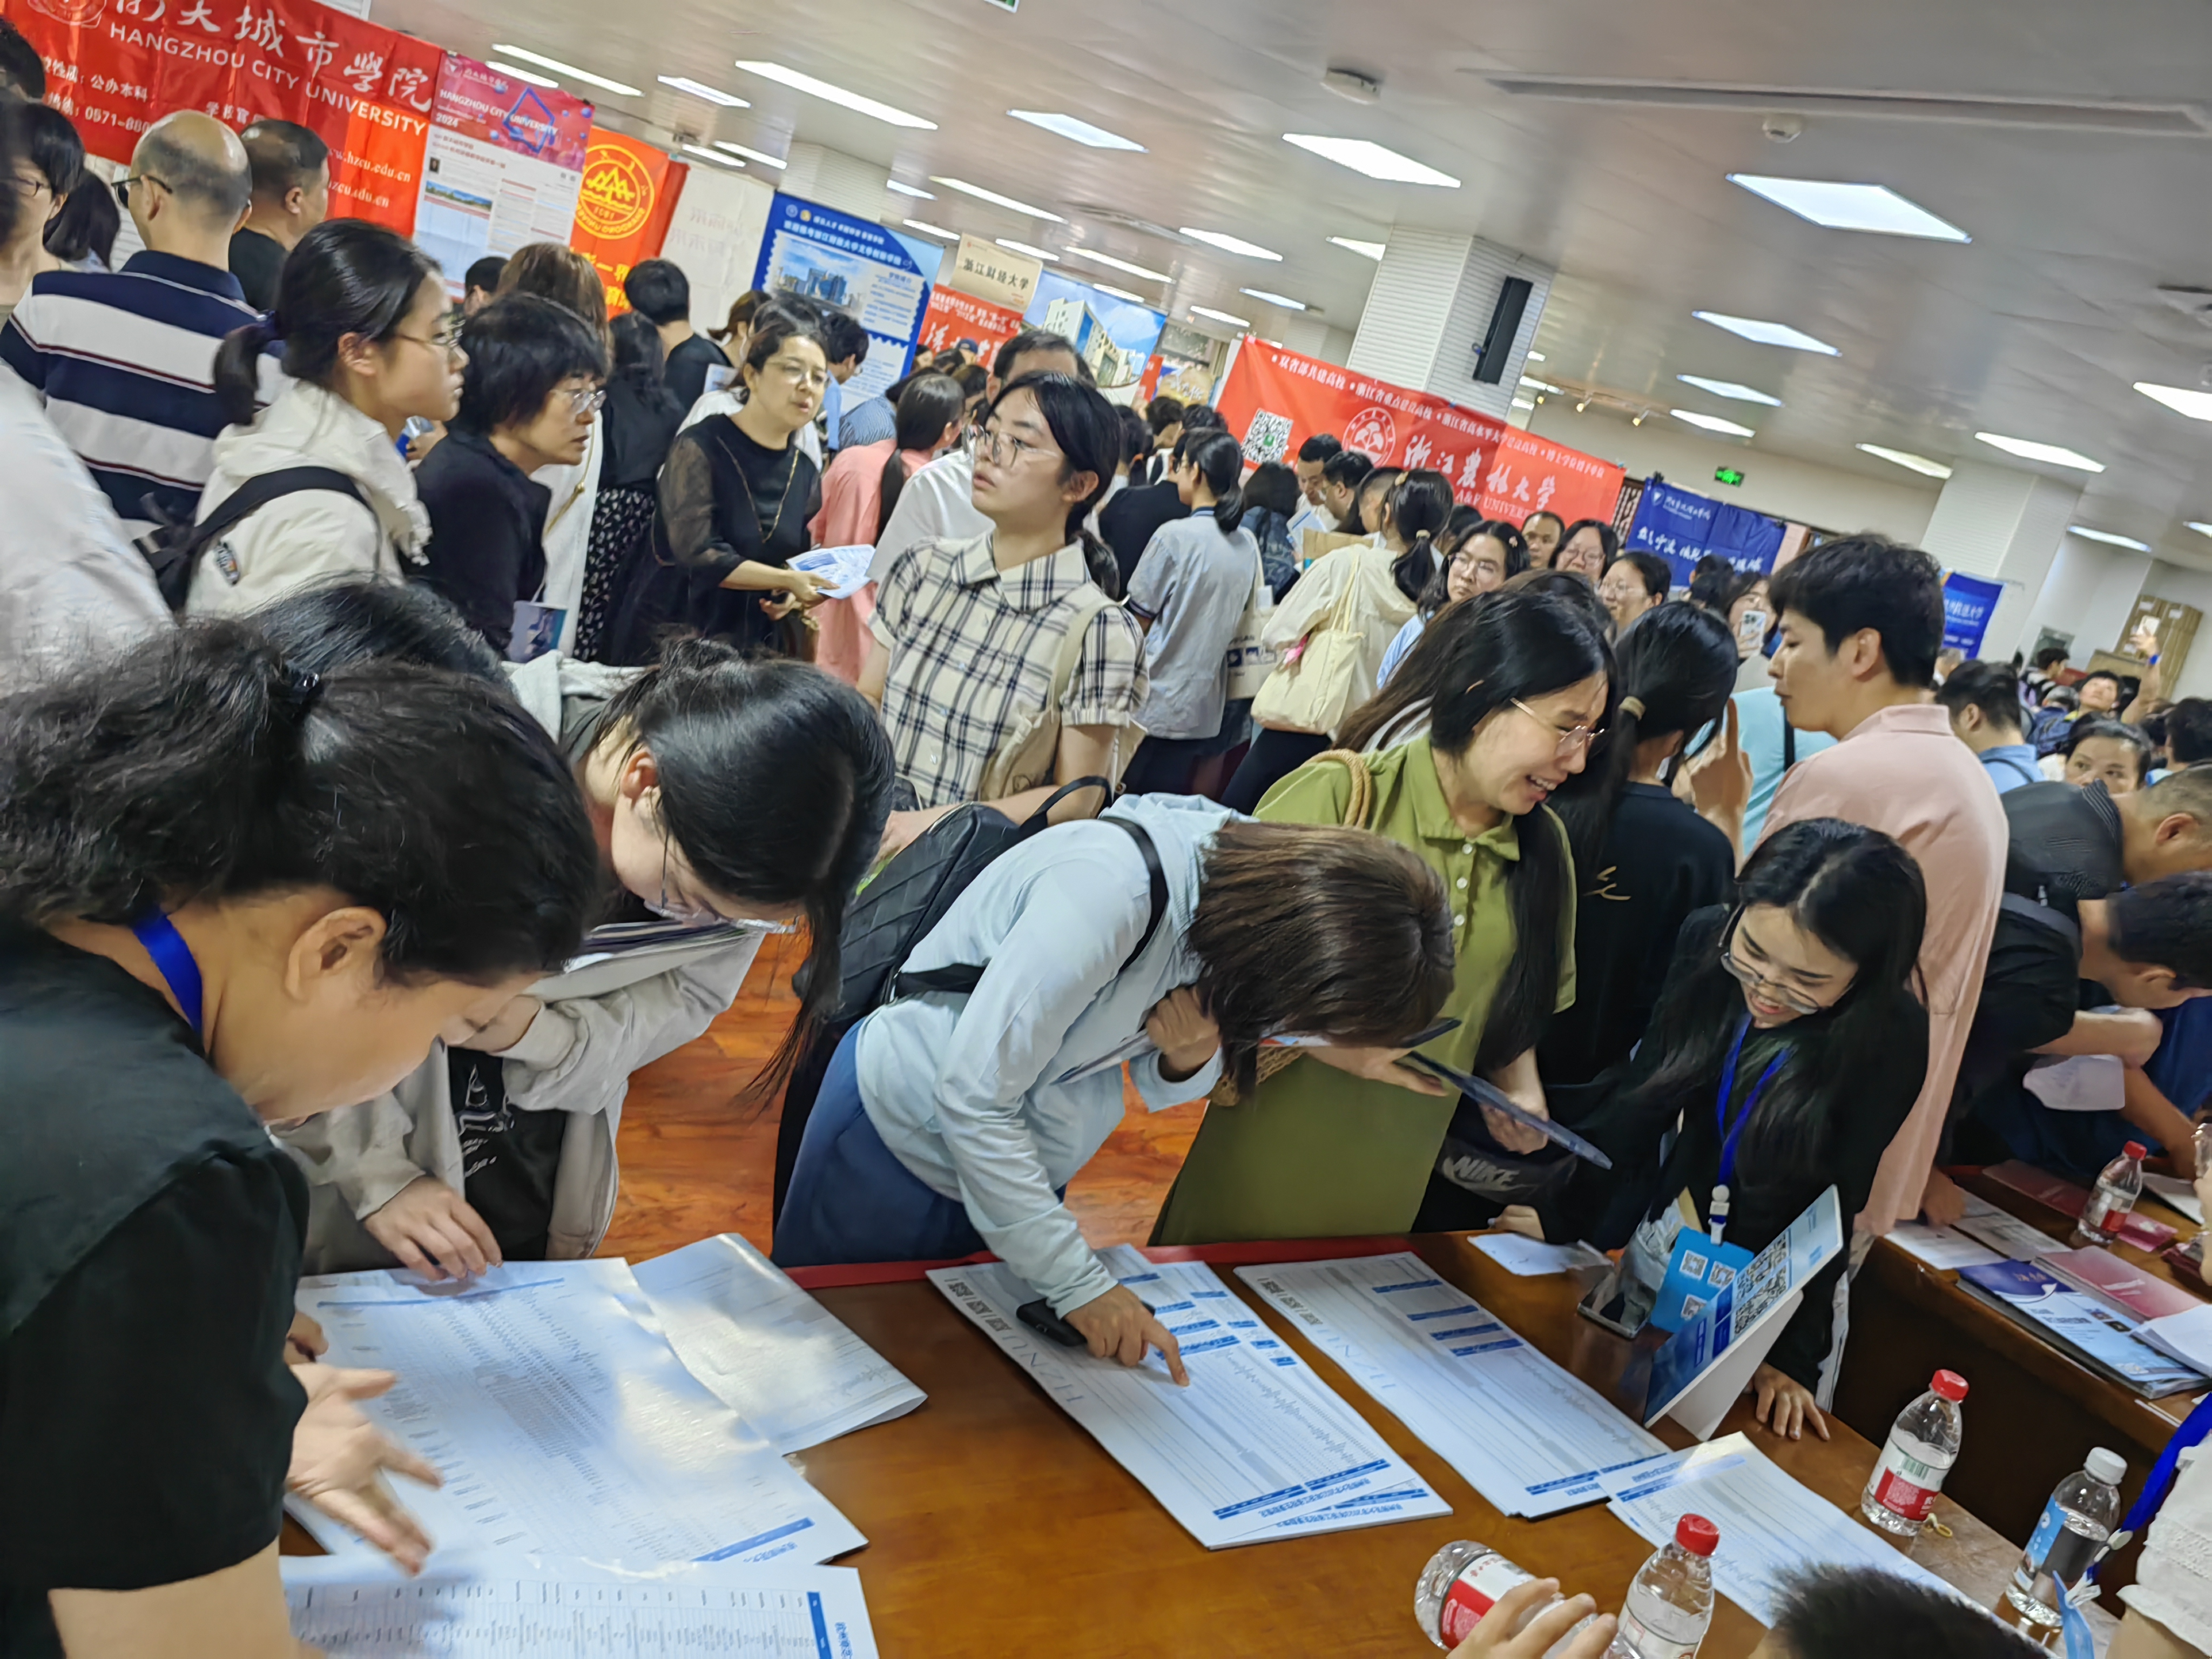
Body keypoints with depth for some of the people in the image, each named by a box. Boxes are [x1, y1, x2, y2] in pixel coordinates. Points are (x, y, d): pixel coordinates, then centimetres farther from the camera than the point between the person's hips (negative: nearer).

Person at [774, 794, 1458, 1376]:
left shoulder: (1262, 881, -12)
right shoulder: (1110, 885, -35)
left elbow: (1158, 1088, 0)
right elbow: (972, 1100, -30)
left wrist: (1190, 1056, -24)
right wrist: (1081, 1284, -25)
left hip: (1014, 1161, 6)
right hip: (906, 1133, -6)